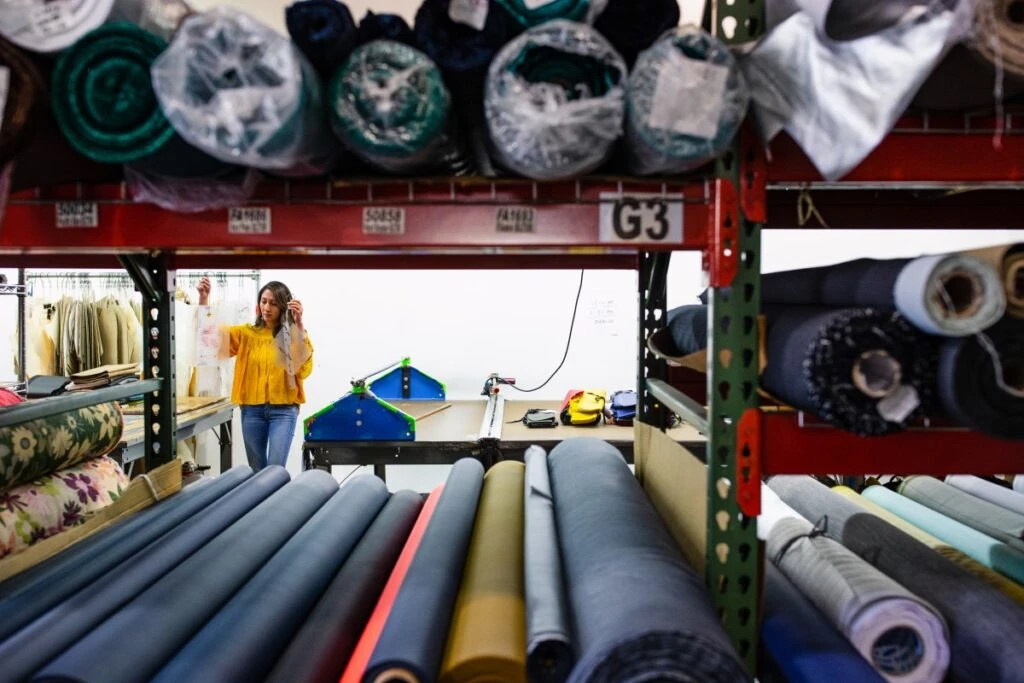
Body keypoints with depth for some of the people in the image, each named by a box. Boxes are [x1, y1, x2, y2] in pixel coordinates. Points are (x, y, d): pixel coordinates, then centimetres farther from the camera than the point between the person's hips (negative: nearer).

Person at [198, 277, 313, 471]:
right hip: (252, 409, 3)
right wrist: (204, 299, -17)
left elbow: (303, 368, -17)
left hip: (283, 409, -3)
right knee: (256, 470, 11)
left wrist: (299, 325, -24)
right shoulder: (246, 333, 8)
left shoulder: (293, 335, 0)